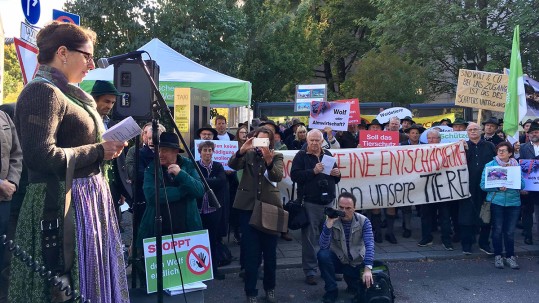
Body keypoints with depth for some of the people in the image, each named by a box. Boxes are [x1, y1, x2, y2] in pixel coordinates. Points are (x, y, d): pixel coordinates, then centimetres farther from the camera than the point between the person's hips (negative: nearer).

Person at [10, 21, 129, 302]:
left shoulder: (63, 93, 15)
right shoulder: (43, 92, -14)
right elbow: (40, 156, -24)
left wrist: (105, 148, 7)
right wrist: (99, 151, -16)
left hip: (86, 201, 10)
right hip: (63, 206, -10)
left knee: (92, 277, 15)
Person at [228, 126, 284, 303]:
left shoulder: (277, 156, 5)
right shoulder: (248, 154, 6)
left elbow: (278, 177, -13)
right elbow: (232, 165, -12)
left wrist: (269, 160, -30)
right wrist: (242, 150, -29)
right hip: (248, 207, 0)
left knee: (270, 251, 10)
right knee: (251, 252, 2)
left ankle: (270, 288, 28)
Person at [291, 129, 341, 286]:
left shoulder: (327, 155, 15)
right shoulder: (301, 156, 0)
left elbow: (335, 179, 23)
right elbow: (294, 175, -13)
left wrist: (337, 174, 0)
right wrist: (313, 171, -20)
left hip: (328, 201, 5)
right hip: (310, 202, -5)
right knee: (310, 237, -2)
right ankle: (310, 271, 7)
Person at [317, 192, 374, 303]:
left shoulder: (363, 221, -14)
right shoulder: (332, 221, -15)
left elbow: (369, 244, -25)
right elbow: (323, 246, -25)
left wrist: (367, 268, -39)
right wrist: (329, 224, -38)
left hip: (356, 263, 0)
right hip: (338, 260, 0)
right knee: (322, 254, -30)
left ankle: (350, 280, 21)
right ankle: (331, 290, -9)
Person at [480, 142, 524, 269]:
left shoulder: (516, 165, 8)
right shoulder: (490, 165, 2)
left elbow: (522, 184, 2)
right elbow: (483, 185, -4)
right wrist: (497, 187, -20)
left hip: (513, 202, 1)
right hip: (496, 202, -1)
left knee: (510, 231, 3)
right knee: (498, 230, 2)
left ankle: (510, 256, 18)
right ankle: (497, 256, 15)